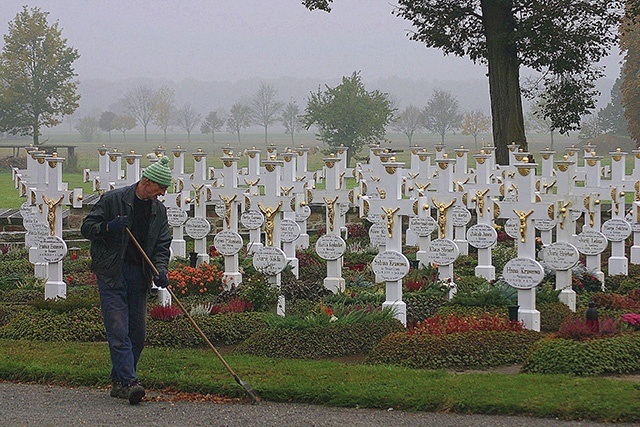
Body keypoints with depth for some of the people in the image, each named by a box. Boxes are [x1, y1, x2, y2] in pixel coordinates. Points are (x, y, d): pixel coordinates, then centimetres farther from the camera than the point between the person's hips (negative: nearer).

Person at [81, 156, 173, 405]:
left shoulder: (159, 211, 11)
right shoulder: (113, 199, -4)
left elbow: (162, 245, 11)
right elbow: (86, 228, -1)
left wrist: (161, 271, -6)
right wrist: (108, 227, -20)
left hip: (139, 276, 6)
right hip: (112, 273, -6)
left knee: (137, 332, 5)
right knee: (118, 329, -13)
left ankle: (118, 382, 16)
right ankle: (128, 382, -20)